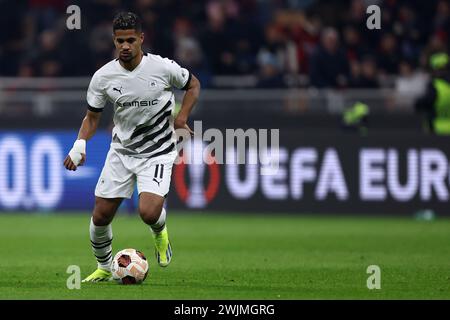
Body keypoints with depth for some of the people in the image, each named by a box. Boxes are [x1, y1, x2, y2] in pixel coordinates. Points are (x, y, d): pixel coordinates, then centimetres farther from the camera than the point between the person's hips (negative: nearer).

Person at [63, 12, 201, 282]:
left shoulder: (163, 67, -14)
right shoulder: (103, 76, -8)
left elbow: (193, 84, 6)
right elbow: (92, 116, 5)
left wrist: (181, 118, -8)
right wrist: (80, 144, -13)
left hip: (158, 153, -3)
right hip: (121, 151, 3)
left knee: (149, 213, -24)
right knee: (101, 217, 3)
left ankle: (160, 230, 15)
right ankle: (104, 268, 30)